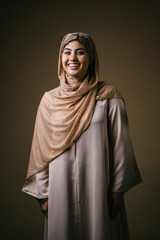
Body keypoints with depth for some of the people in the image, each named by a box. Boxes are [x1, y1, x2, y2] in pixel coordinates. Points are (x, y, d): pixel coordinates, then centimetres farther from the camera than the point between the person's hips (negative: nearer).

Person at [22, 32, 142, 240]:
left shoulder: (108, 97, -4)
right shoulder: (50, 100, 3)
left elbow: (120, 145, -3)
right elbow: (42, 150, 5)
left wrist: (118, 190, -4)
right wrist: (43, 194, 5)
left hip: (98, 186, -2)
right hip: (61, 188, 2)